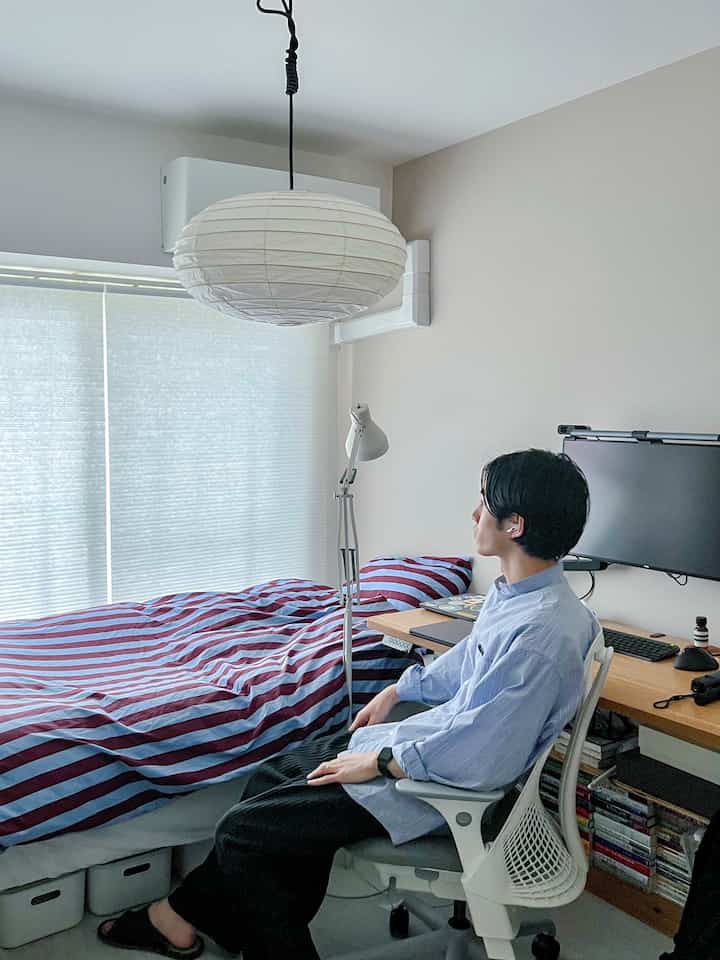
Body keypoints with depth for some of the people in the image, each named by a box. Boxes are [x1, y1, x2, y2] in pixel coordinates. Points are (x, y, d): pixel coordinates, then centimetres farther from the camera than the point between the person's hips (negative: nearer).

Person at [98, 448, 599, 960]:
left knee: (241, 832, -4)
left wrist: (379, 761, -20)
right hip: (434, 732, 10)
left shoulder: (542, 635, -31)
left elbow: (483, 758, -31)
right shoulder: (515, 589, 0)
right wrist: (398, 689, 15)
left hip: (434, 783, -10)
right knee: (274, 777, 19)